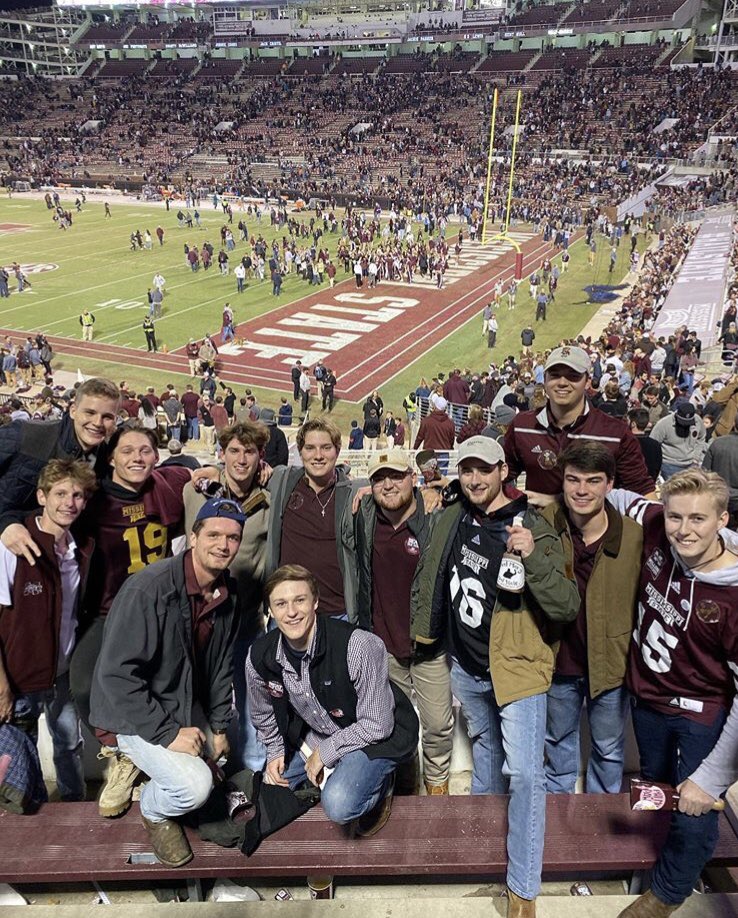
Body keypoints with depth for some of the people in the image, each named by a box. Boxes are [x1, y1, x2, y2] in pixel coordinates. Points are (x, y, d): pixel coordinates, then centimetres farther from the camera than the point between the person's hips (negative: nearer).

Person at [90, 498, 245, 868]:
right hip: (135, 714, -7)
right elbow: (115, 674, -26)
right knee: (195, 785, -23)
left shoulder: (226, 595, -3)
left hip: (189, 709, 7)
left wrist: (219, 726, 5)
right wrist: (166, 732, -24)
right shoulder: (148, 589, -26)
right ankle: (154, 811, 11)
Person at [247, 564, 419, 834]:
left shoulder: (359, 647, -33)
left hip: (377, 734, -6)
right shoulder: (260, 658, -16)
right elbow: (264, 713, 9)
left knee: (338, 805, -26)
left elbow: (376, 725, -23)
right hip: (314, 734, 6)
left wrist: (325, 752, -16)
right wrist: (275, 751, 1)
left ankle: (381, 782, 6)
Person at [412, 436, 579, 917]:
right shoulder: (452, 520, -5)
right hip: (466, 667, 6)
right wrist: (424, 623, 13)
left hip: (517, 666, -6)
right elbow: (431, 573, 14)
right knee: (486, 746, 28)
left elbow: (567, 607, -25)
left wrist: (534, 557, -38)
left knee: (525, 774, -9)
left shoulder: (533, 528, -20)